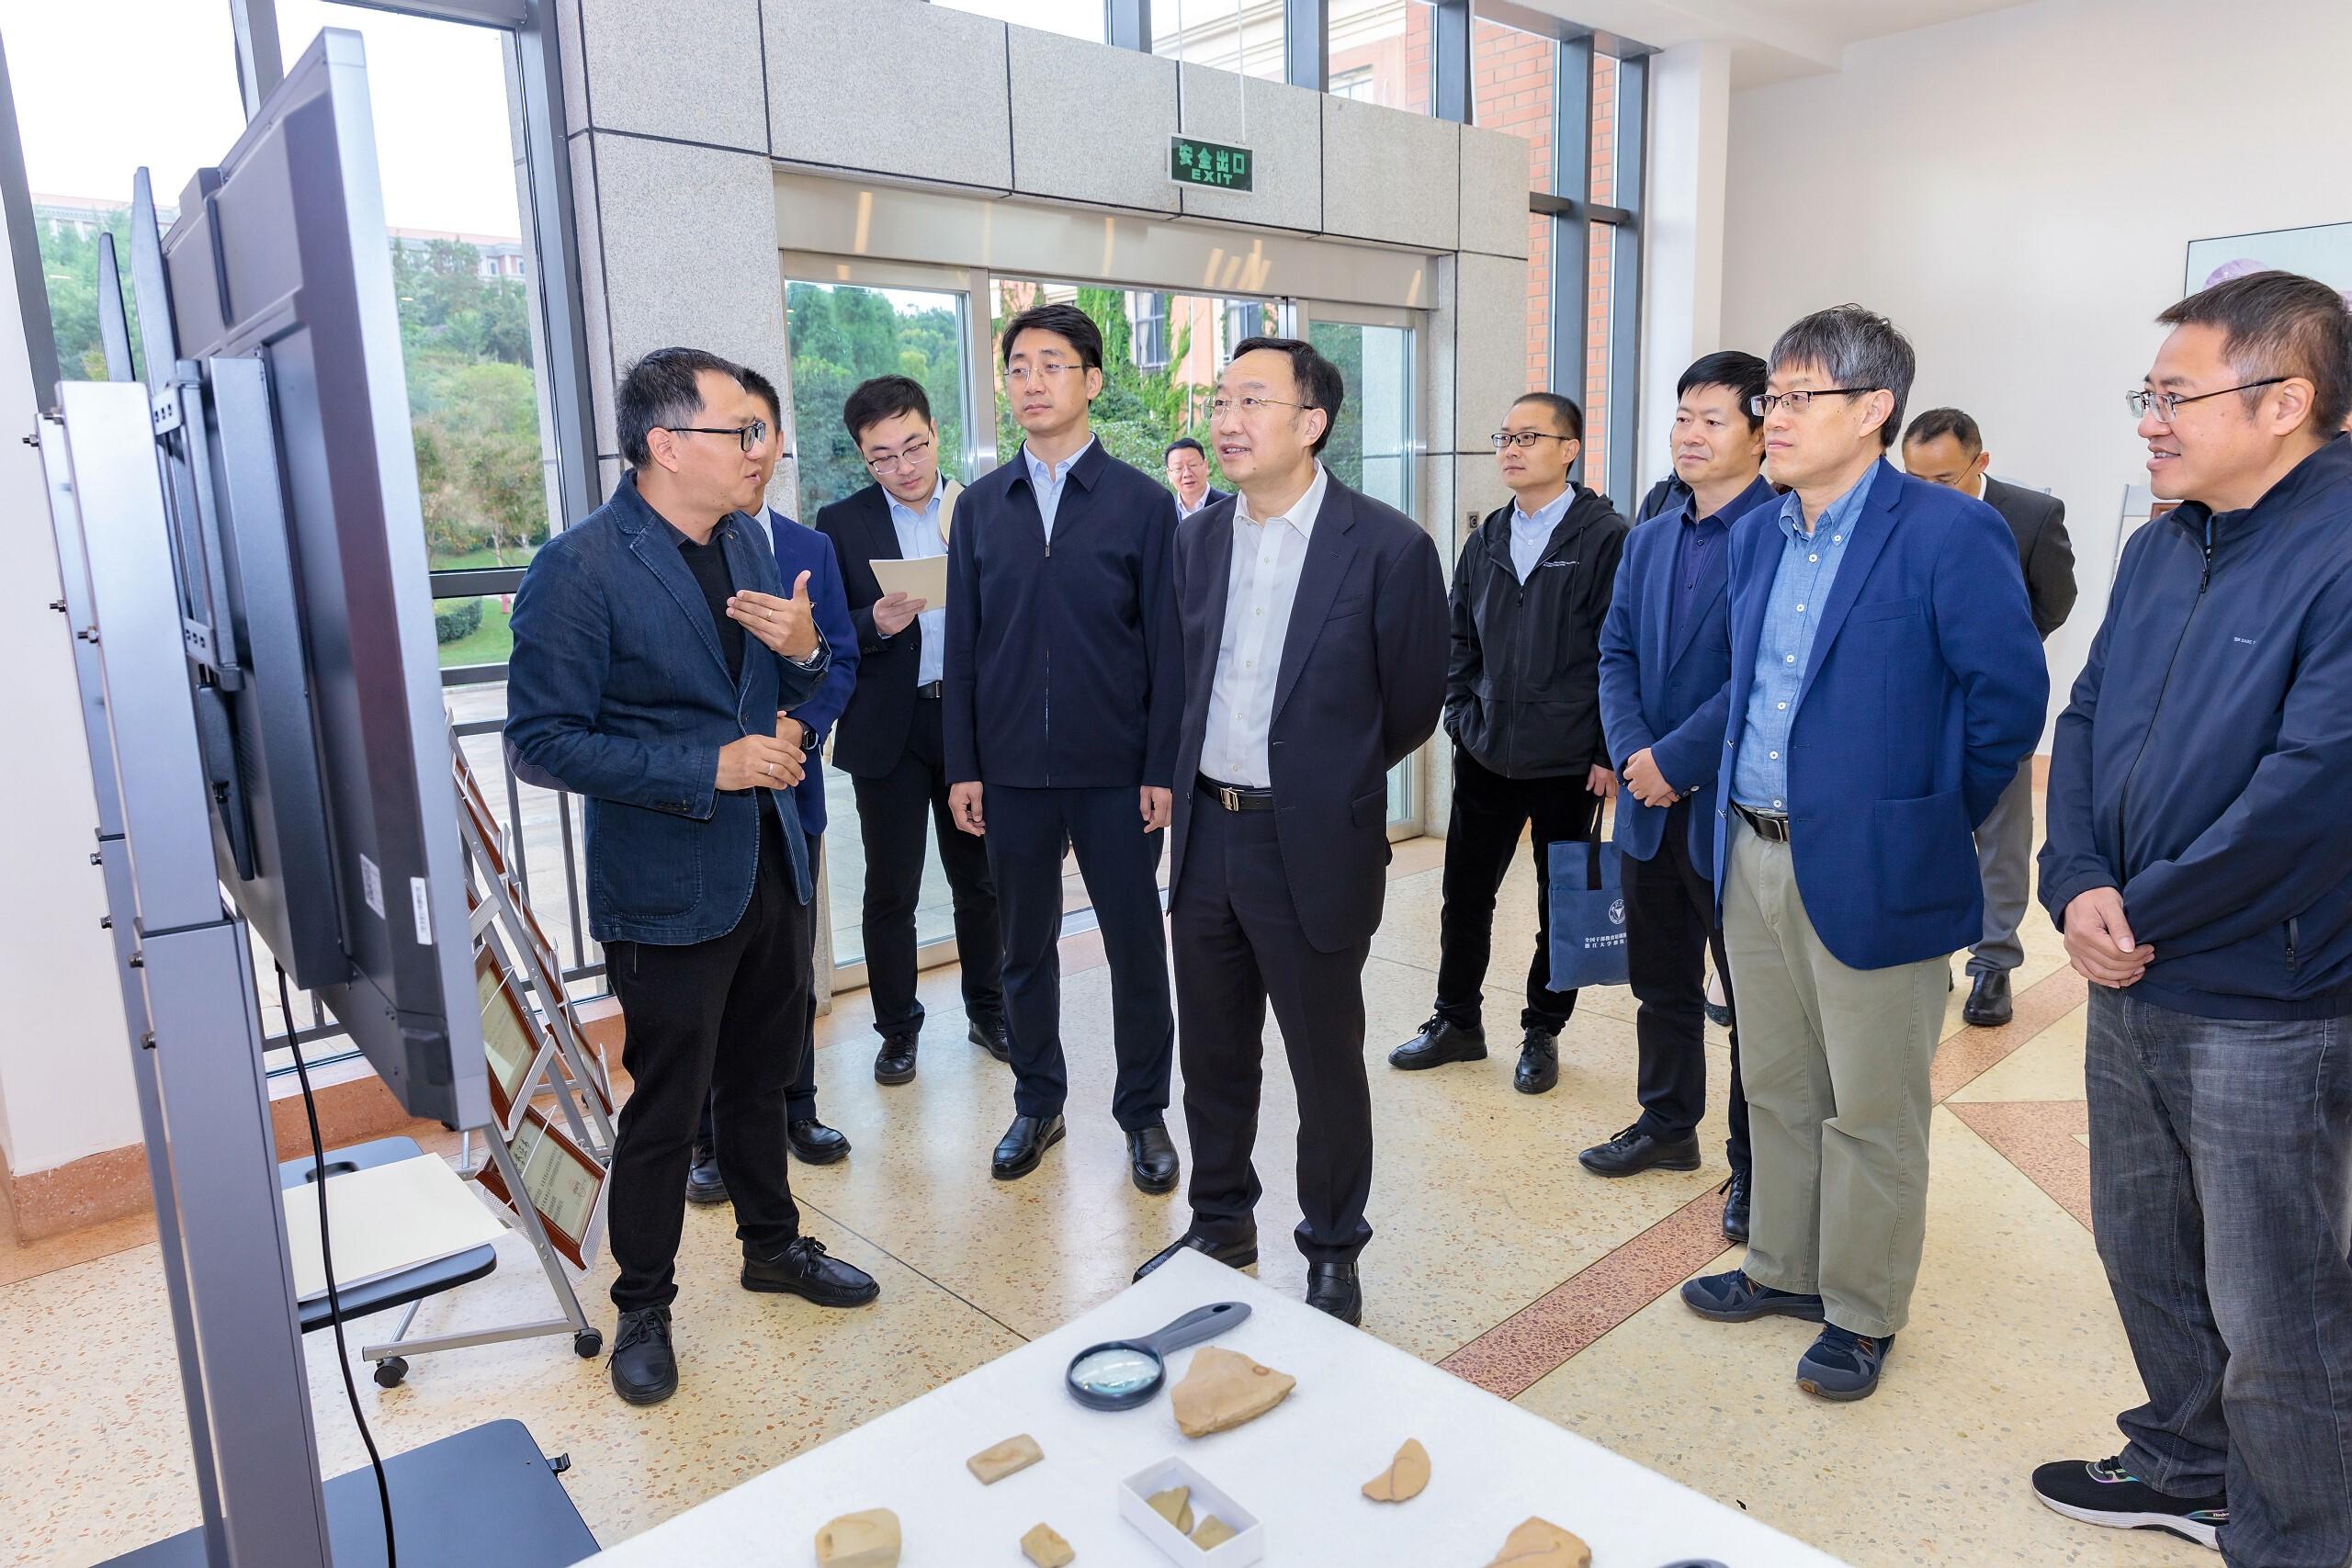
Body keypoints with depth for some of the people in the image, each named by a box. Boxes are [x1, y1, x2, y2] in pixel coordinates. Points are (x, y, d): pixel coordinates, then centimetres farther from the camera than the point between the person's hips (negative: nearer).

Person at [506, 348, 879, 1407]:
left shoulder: (746, 541, 6)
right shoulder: (578, 568, -17)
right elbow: (541, 742, -18)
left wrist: (802, 648, -9)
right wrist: (710, 768, -22)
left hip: (770, 863, 7)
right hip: (669, 887, -7)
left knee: (761, 1079, 22)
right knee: (667, 1105, 7)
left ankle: (772, 1244, 42)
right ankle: (643, 1307, 29)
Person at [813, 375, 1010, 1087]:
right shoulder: (842, 523, -2)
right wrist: (876, 623, -22)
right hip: (888, 728, -1)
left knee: (981, 880, 13)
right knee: (890, 892, 8)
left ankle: (986, 1009, 32)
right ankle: (898, 1028, 24)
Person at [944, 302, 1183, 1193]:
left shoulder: (1143, 504, -2)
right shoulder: (981, 507, 6)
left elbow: (1167, 646, -3)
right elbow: (962, 644, 6)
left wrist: (1162, 769, -8)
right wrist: (962, 767, 1)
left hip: (1114, 771, -2)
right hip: (1012, 770, 3)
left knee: (1135, 946, 7)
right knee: (1025, 947, 13)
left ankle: (1144, 1113, 25)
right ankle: (1037, 1105, 30)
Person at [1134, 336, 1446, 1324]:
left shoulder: (1388, 548, -12)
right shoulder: (1196, 539, 5)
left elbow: (1412, 708, -3)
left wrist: (1320, 780, 8)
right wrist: (1215, 775, 12)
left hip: (1313, 846, -5)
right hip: (1206, 835, 5)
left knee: (1326, 1065, 10)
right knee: (1213, 1053, 19)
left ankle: (1333, 1253, 32)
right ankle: (1221, 1221, 40)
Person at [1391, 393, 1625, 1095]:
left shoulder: (1605, 538, -8)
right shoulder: (1486, 540, 9)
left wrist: (1609, 751, -12)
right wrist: (1462, 716, 6)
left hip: (1569, 762, -4)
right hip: (1485, 753, 5)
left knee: (1562, 904, 10)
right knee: (1465, 892, 11)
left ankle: (1542, 1033, 26)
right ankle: (1457, 1022, 27)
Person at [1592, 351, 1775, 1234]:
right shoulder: (1648, 539, 12)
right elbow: (1616, 653, 9)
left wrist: (1674, 759, -18)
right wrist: (1631, 753, -7)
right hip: (1651, 802, 7)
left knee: (1753, 998, 7)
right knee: (1660, 982, 19)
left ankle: (1755, 1164, 22)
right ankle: (1668, 1123, 37)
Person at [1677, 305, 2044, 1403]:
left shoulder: (1947, 533, -13)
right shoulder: (1757, 536, 9)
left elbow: (2010, 692, -11)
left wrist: (1939, 819, -4)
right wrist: (1733, 815, 15)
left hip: (1869, 871, -7)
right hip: (1753, 859, 7)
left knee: (1871, 1110, 8)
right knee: (1776, 1087, 19)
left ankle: (1862, 1313, 26)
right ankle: (1784, 1269, 37)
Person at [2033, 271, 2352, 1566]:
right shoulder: (2159, 549, 8)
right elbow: (2086, 723, 8)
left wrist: (2143, 917, -14)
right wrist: (2078, 887, -7)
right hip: (2129, 986, 8)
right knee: (2144, 1253, 22)